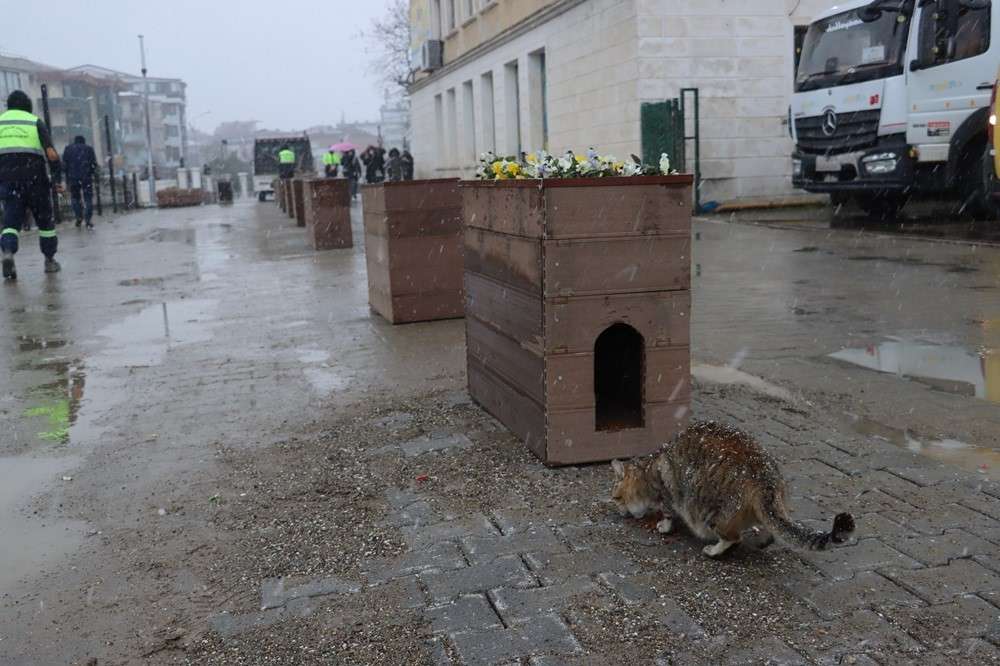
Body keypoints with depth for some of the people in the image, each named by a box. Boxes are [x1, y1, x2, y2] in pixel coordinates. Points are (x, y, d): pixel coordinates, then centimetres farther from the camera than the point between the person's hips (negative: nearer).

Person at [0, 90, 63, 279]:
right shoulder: (36, 122, 5)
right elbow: (51, 154, -7)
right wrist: (58, 179, -1)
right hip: (35, 178, -1)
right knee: (44, 220, 14)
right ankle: (50, 260, 19)